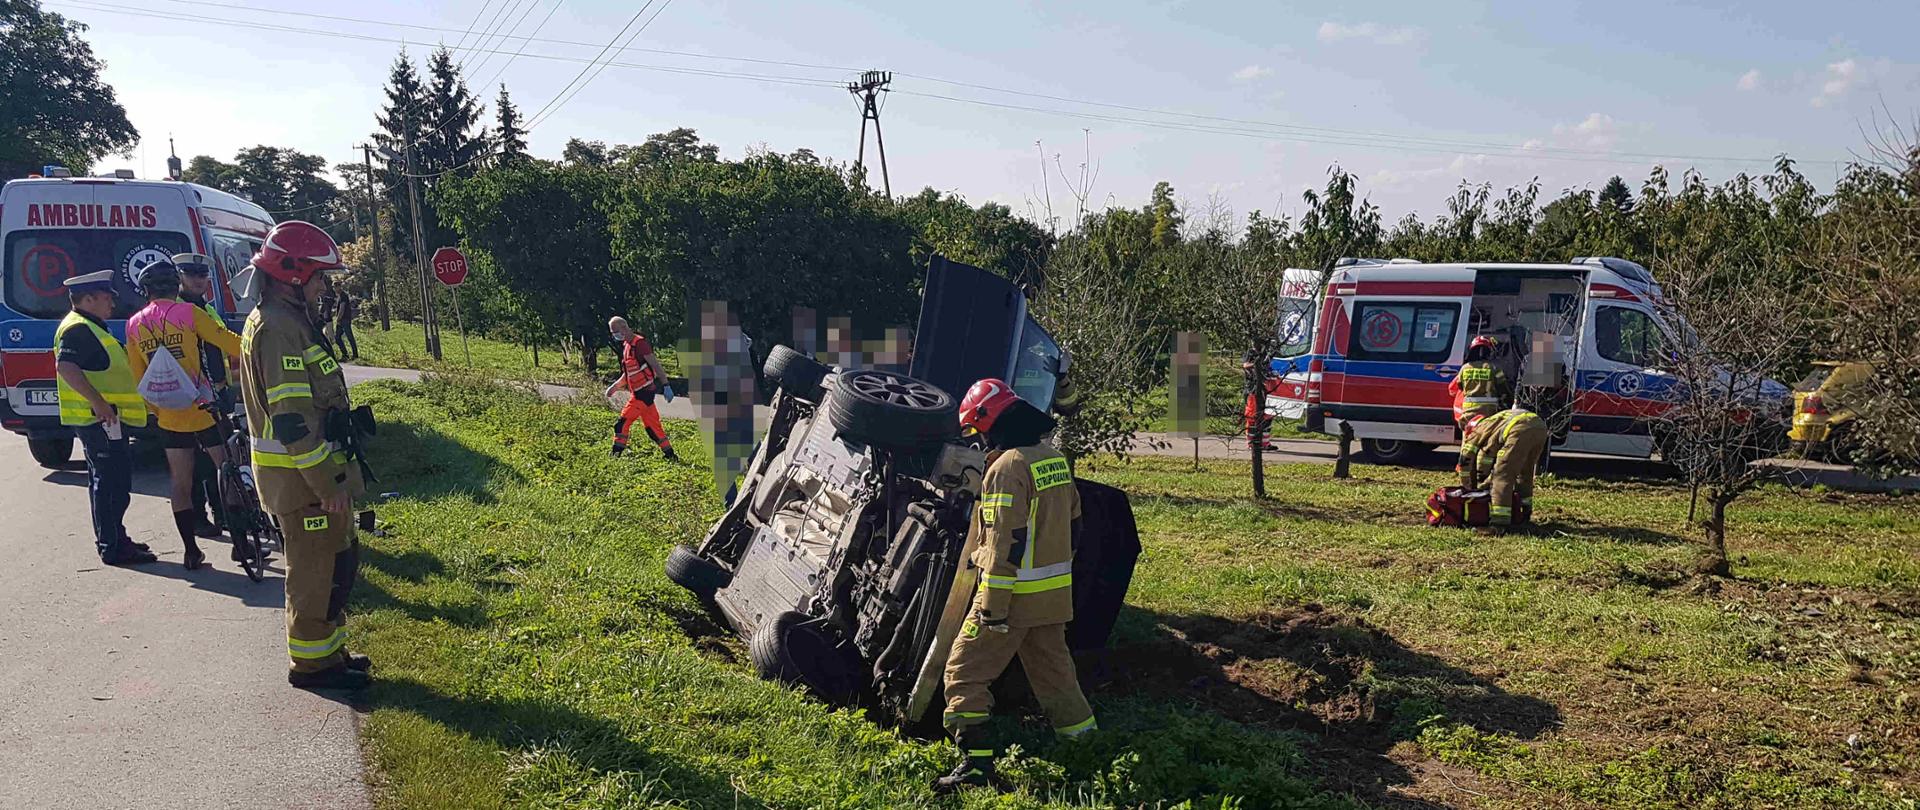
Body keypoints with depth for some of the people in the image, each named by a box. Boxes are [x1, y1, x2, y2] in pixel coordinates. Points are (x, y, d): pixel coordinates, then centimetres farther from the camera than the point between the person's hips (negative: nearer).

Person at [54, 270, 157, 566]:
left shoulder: (90, 329, 20)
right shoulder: (78, 330, -14)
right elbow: (66, 367, -28)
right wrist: (98, 402, -31)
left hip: (105, 418, 11)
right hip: (99, 419, -11)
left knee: (106, 481, 17)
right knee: (112, 482, -9)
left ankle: (114, 538, 26)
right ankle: (112, 547, -7)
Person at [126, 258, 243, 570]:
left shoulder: (134, 324, 7)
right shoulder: (188, 313, -8)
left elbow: (138, 375, 12)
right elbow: (229, 342, -11)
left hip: (169, 415, 4)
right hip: (204, 409, -4)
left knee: (181, 484, 9)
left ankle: (191, 552, 10)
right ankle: (240, 542, 8)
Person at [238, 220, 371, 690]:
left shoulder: (289, 320, 15)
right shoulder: (278, 327, -19)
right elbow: (292, 417, -24)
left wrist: (334, 473, 23)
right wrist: (328, 482, -22)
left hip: (311, 469, 10)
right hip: (301, 475, -10)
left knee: (340, 559, 18)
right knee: (314, 568, 1)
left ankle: (328, 650, 29)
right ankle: (310, 663, 13)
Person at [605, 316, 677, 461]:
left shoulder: (639, 343, -13)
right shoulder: (626, 346, 17)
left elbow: (655, 365, -17)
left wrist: (666, 386, -20)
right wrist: (614, 387, 16)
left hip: (644, 392, -10)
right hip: (639, 393, 10)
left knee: (622, 423, -10)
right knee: (653, 427, 12)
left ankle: (616, 455, -6)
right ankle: (671, 456, 16)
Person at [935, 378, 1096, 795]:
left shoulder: (1007, 466, -17)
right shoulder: (1055, 460, 10)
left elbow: (1005, 542, -21)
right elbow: (1072, 523, 18)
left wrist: (993, 606, -19)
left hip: (1014, 593, -8)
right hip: (1055, 595, 8)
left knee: (964, 674, 1)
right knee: (1054, 672, 18)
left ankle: (977, 760, -2)